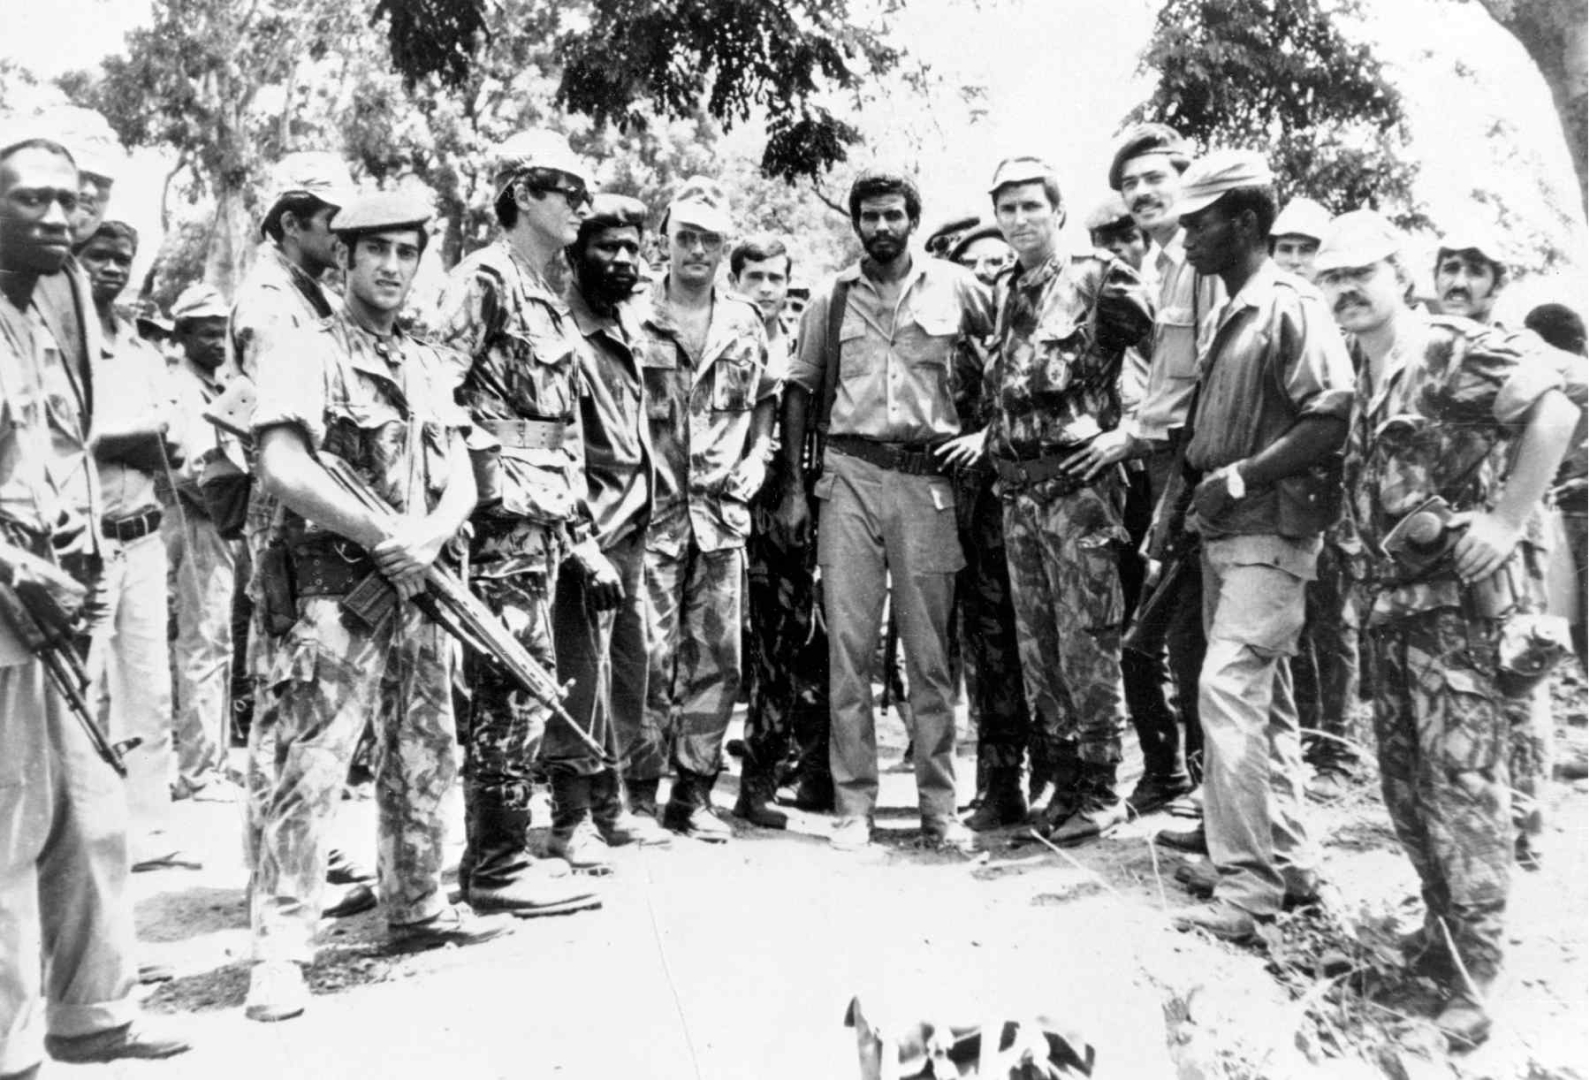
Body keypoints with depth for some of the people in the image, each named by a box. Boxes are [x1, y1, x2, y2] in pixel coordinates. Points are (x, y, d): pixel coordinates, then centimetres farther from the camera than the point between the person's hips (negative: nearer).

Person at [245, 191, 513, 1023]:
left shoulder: (429, 367, 15)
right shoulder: (305, 355, -5)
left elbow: (461, 480, 10)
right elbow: (282, 470, -18)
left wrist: (427, 536, -10)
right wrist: (382, 532, -18)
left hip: (420, 588, 7)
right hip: (335, 592, -7)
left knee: (423, 763, 15)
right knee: (310, 768, -9)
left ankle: (416, 906, 30)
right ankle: (280, 945, -2)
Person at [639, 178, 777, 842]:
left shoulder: (744, 322, 12)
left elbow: (766, 400, 21)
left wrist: (758, 458, 7)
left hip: (723, 510, 4)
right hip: (651, 508, -4)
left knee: (718, 656, 6)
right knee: (652, 652, -4)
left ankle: (693, 791, 18)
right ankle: (637, 787, 10)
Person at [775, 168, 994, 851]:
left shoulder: (955, 288, 7)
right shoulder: (832, 298, 10)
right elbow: (799, 389, 12)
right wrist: (792, 485, 5)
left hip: (928, 476, 0)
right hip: (850, 472, 1)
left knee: (930, 650, 3)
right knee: (849, 643, -1)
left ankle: (939, 806, 11)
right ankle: (854, 805, 7)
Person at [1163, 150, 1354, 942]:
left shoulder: (1290, 306, -10)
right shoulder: (1231, 315, 17)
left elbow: (1332, 421, -20)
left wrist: (1239, 478, -18)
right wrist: (1195, 490, 10)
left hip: (1271, 529, -9)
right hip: (1225, 531, 10)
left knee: (1228, 691, -16)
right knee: (1262, 705, 13)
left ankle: (1246, 886, -10)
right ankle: (1291, 864, 24)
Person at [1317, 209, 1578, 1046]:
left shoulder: (1454, 351, -11)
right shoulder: (1358, 377, 13)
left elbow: (1554, 409, -22)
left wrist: (1510, 522, -21)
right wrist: (1372, 551, 10)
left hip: (1462, 596, -8)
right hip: (1393, 600, 9)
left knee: (1462, 777, -5)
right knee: (1403, 775, 14)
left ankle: (1473, 973, 4)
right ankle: (1446, 925, 31)